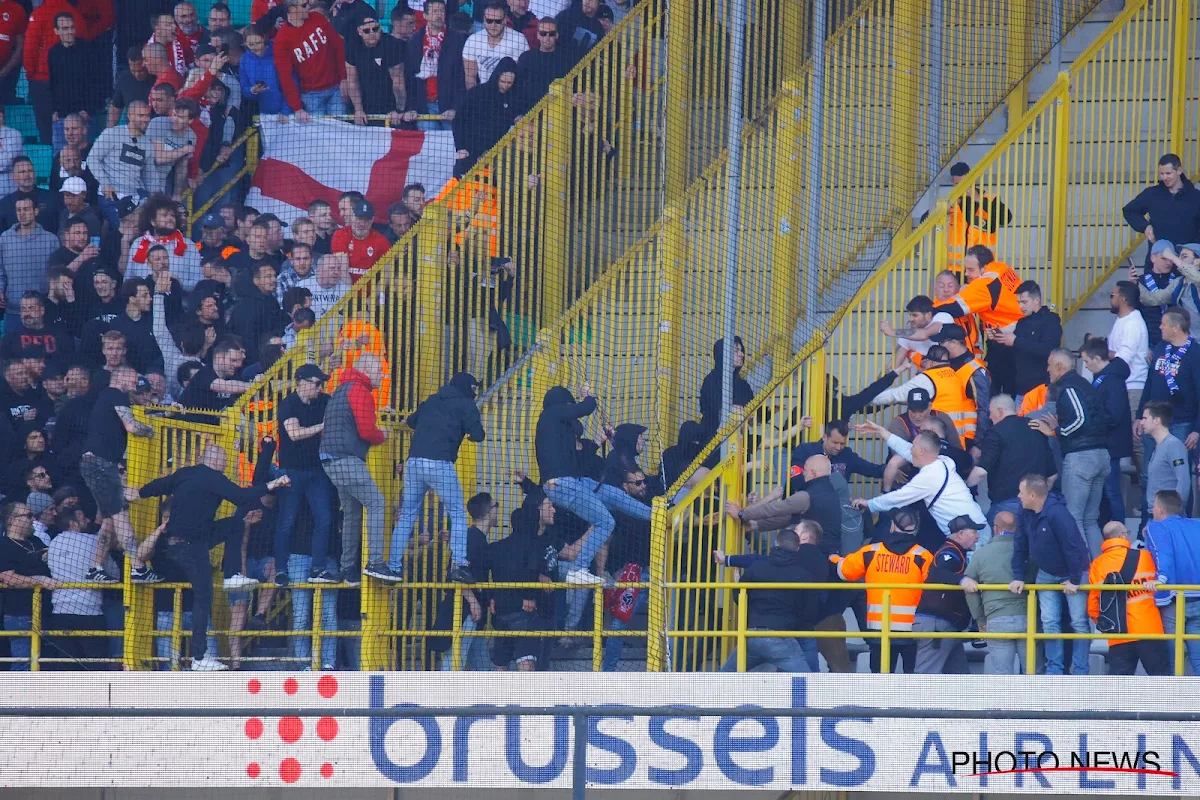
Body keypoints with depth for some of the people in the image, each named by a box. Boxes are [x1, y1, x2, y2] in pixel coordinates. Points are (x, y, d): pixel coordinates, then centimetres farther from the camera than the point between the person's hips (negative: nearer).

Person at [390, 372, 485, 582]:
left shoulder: (432, 401, 21)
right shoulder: (465, 404, 5)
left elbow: (411, 421, 36)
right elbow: (477, 435, -3)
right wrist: (472, 430, 19)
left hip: (413, 462, 5)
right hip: (440, 464, -5)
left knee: (406, 516, 11)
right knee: (458, 514, 3)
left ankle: (394, 566, 8)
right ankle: (458, 564, -12)